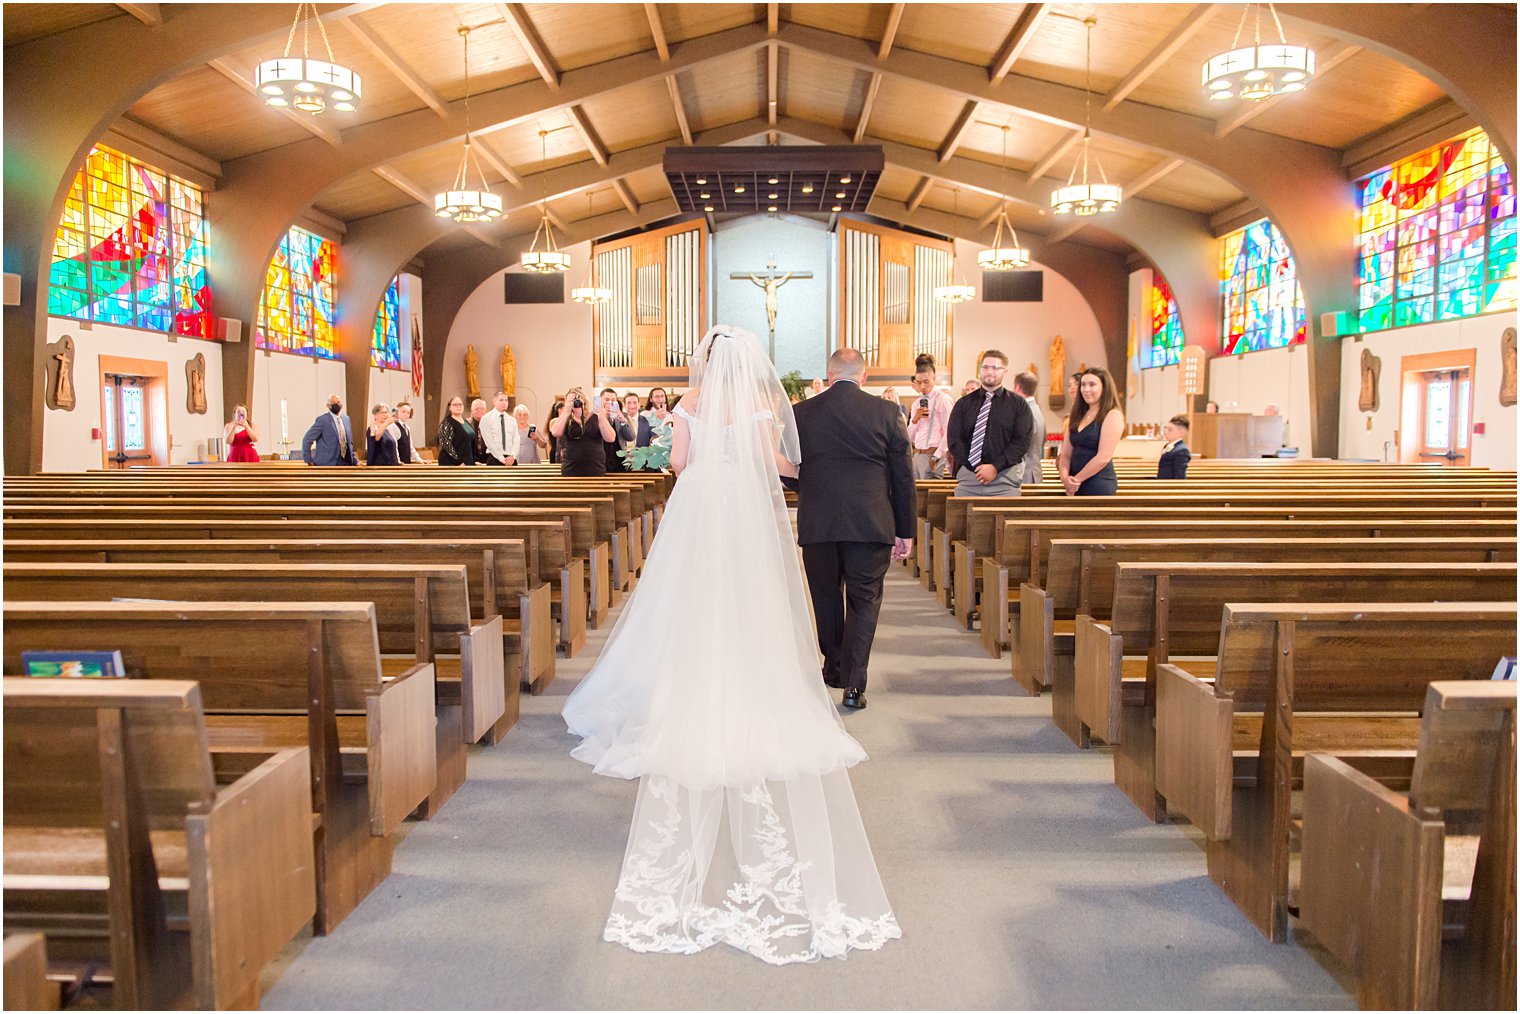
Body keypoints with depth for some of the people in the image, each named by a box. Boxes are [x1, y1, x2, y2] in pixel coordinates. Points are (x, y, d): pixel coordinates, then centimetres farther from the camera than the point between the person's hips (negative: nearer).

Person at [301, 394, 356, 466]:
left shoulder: (346, 419, 13)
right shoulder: (322, 419, -7)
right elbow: (307, 440, -8)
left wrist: (354, 461, 15)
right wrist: (309, 461, -10)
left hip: (345, 463, 6)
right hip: (327, 464, -6)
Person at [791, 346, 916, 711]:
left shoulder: (801, 413, 0)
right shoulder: (887, 413, -1)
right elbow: (904, 477, 0)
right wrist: (905, 531, 7)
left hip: (817, 524, 1)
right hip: (871, 525, -1)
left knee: (827, 598, 18)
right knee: (864, 602, 8)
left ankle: (834, 670, 32)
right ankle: (854, 683, 0)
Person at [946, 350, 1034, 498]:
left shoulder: (1018, 404, 7)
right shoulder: (964, 404, 12)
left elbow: (1023, 441, -3)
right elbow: (954, 440, 4)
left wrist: (995, 467, -13)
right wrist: (975, 468, -8)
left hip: (1004, 479, -2)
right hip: (967, 477, 2)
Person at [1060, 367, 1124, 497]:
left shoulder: (1112, 416, -5)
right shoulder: (1077, 417, 16)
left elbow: (1103, 457, -14)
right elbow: (1066, 453, 11)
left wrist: (1077, 479, -9)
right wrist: (1065, 477, -7)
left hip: (1099, 486, -6)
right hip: (1076, 486, 6)